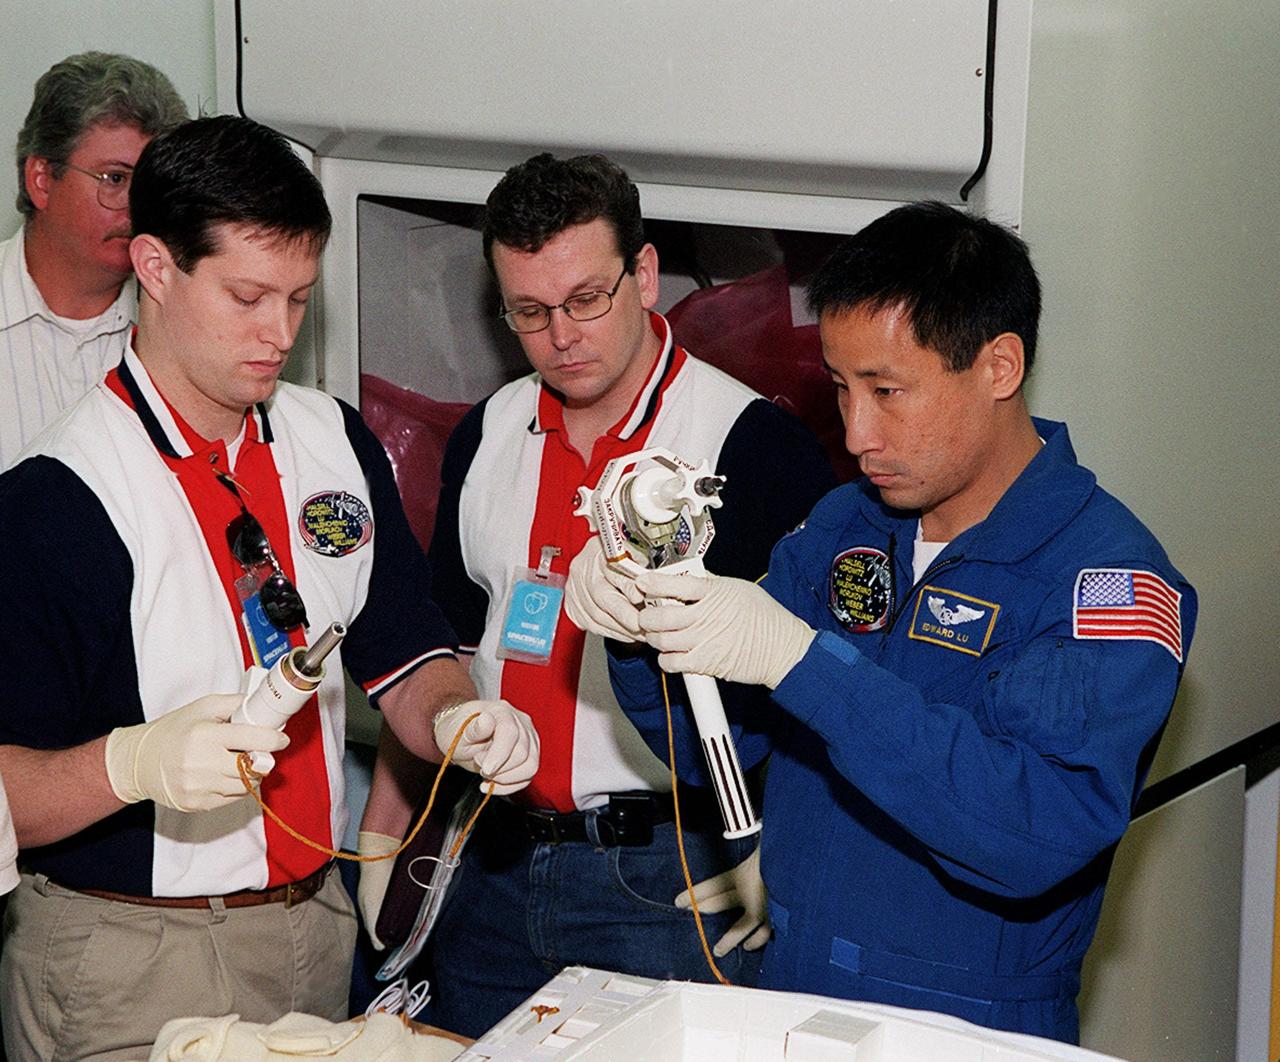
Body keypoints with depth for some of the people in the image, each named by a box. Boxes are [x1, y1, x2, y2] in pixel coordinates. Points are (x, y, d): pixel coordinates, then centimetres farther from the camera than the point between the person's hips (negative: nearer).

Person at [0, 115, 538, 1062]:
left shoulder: (337, 444, 4)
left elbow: (402, 659, 9)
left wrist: (456, 718, -11)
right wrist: (134, 761, -36)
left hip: (317, 926, 6)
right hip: (127, 966, -6)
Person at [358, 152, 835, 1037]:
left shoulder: (755, 444, -11)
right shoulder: (489, 437, 9)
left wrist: (776, 855, -18)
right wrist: (381, 838, 13)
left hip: (668, 877, -6)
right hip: (500, 858, 6)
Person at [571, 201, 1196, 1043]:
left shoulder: (1111, 576, -13)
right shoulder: (843, 526, 7)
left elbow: (1037, 834, -27)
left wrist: (799, 657, -29)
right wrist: (640, 632, -9)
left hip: (968, 1031, -3)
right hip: (787, 997, 4)